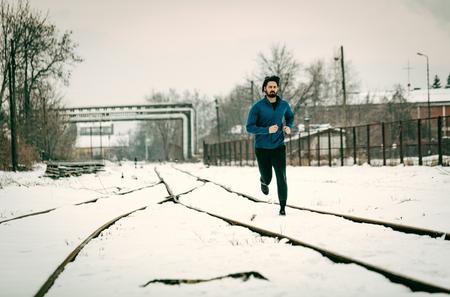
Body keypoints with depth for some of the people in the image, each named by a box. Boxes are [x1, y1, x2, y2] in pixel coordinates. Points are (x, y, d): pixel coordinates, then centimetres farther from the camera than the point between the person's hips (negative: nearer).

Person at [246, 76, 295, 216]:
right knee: (267, 178, 8)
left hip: (278, 146, 1)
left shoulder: (284, 105, 2)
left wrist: (288, 127, 2)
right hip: (262, 148, -1)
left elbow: (290, 116, 24)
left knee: (281, 177, -11)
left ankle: (283, 207, -1)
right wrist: (267, 130, -24)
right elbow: (249, 127, -11)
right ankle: (264, 181, 47)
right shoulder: (257, 107, -9)